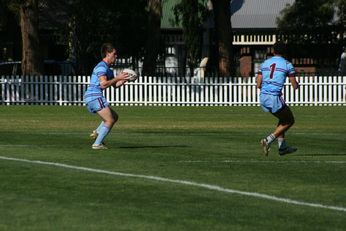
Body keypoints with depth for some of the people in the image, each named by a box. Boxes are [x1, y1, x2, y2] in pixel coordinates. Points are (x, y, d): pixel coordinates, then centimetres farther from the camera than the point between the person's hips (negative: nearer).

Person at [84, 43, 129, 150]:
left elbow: (115, 85, 22)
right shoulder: (101, 67, -11)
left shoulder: (108, 69, 21)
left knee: (114, 116, 17)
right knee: (110, 120, -10)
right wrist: (117, 78, -16)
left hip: (90, 98, 10)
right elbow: (103, 84, -22)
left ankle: (97, 133, 5)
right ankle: (97, 144, -14)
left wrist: (125, 79, 7)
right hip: (95, 97, -10)